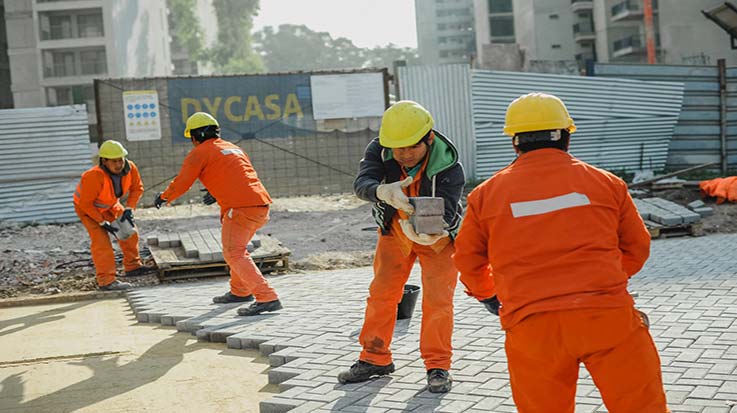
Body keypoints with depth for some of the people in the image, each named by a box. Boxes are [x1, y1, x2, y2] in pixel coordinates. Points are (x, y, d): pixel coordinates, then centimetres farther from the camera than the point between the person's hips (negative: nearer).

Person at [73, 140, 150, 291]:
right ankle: (106, 280, -20)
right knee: (101, 240, -19)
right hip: (87, 208, -7)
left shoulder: (130, 168, -24)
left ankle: (132, 266, 27)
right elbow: (86, 204, -32)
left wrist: (129, 209, -17)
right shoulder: (94, 176, -41)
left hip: (110, 205, 7)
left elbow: (137, 188, -6)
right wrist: (103, 223, -27)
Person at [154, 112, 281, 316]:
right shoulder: (234, 148, 27)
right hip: (262, 204, 8)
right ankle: (240, 291, 36)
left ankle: (268, 298, -22)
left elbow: (181, 184, 4)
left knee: (234, 254, -10)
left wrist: (163, 197, 22)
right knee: (236, 247, 25)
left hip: (240, 208, -8)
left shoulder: (199, 153, 4)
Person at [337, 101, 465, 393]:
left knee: (438, 298, -10)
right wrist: (383, 191, -60)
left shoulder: (449, 169, -32)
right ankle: (375, 359, 22)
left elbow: (445, 213, -37)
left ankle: (438, 366, 4)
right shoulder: (379, 150, -24)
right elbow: (361, 184, -38)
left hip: (438, 236, -3)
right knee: (381, 294, 7)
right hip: (394, 230, 3)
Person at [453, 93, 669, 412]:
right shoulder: (605, 182, 9)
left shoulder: (486, 194, 8)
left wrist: (486, 294, 38)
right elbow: (637, 247, 19)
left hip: (531, 328, 0)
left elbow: (468, 259, 17)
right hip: (606, 316, 0)